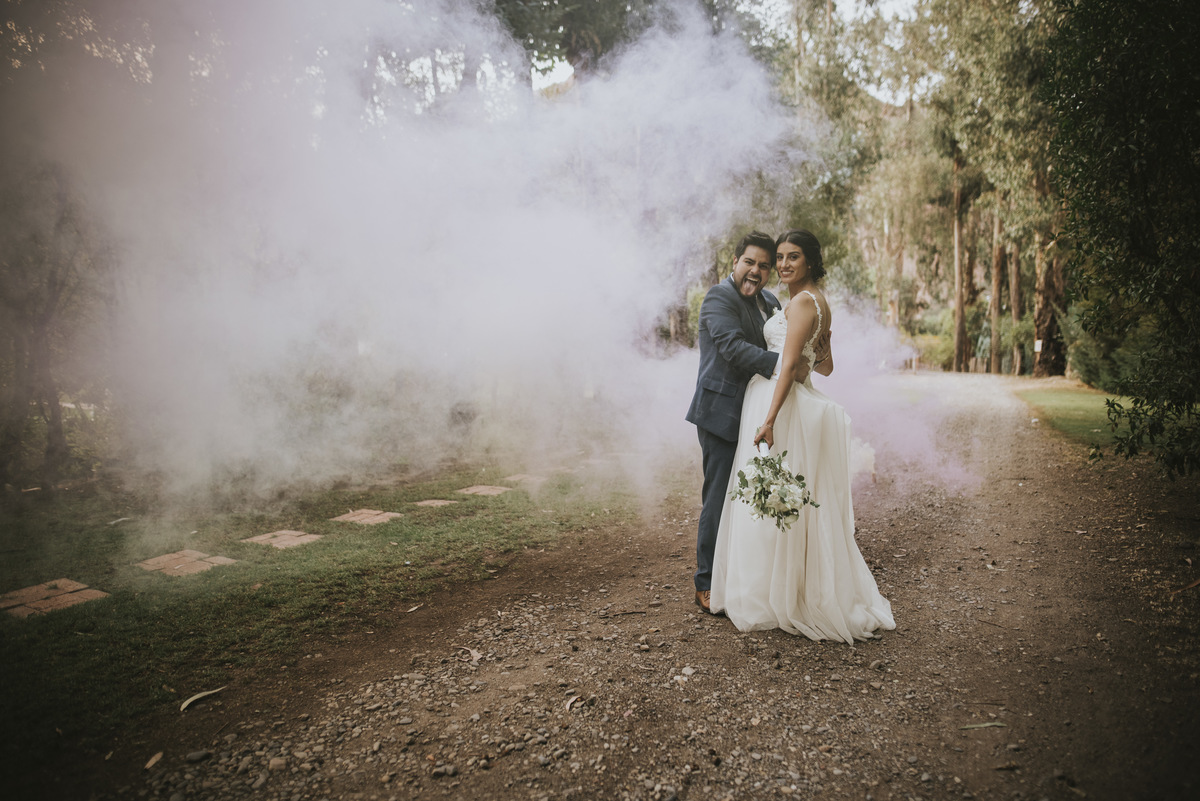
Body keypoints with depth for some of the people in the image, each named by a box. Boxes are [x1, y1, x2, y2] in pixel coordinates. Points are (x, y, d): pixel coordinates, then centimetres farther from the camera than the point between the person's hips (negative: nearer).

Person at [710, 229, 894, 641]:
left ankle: (774, 598, 9)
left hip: (781, 403, -10)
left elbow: (788, 366, -22)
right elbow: (825, 366, 20)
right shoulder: (819, 302, 16)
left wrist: (769, 420, -26)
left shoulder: (803, 301, -13)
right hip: (797, 400, 10)